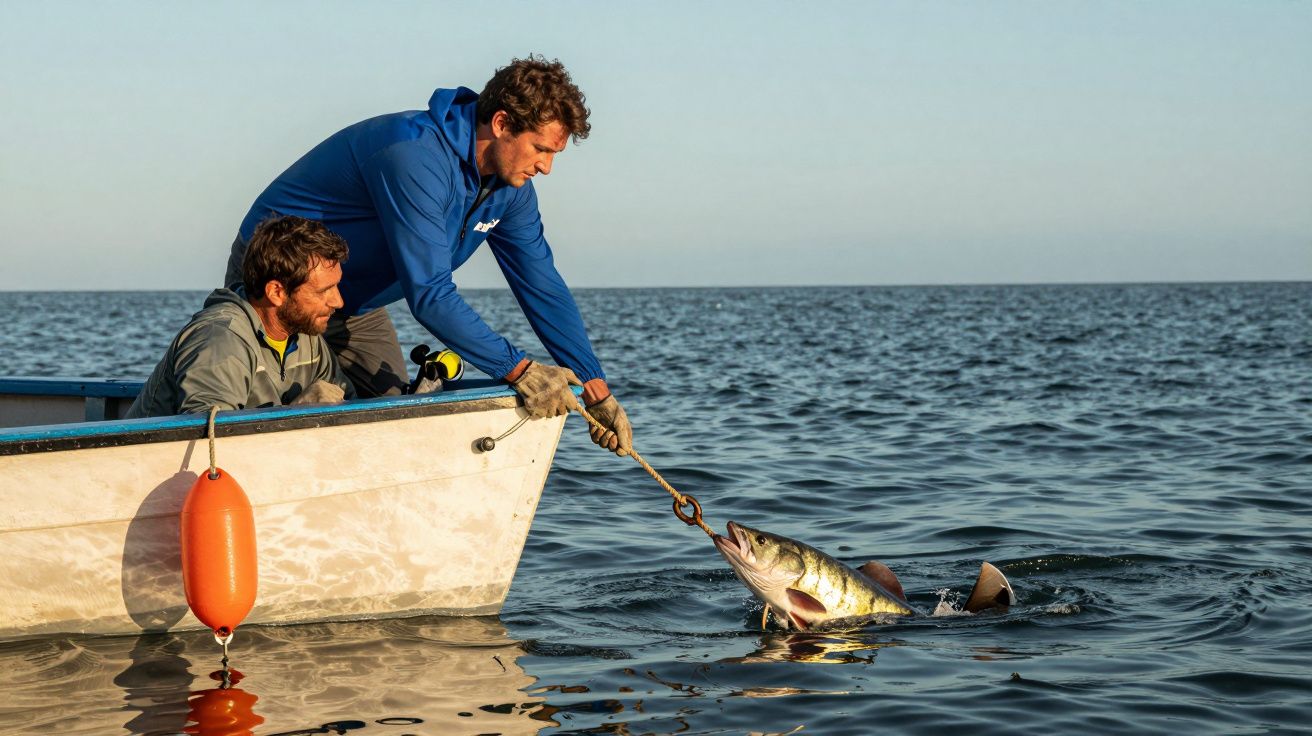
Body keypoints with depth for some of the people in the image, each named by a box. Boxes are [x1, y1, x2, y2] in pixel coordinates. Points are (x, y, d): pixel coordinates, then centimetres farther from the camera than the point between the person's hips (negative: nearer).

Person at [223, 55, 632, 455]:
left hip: (356, 305, 8)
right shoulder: (417, 156, -34)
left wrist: (596, 390, -9)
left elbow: (543, 287, -3)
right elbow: (429, 296, -37)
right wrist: (518, 369, -37)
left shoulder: (510, 187, -6)